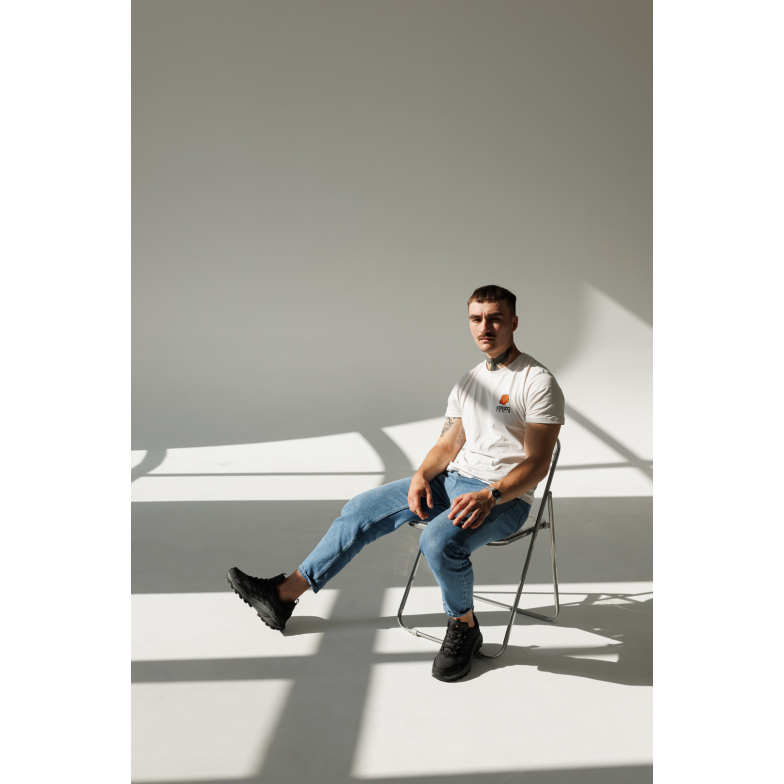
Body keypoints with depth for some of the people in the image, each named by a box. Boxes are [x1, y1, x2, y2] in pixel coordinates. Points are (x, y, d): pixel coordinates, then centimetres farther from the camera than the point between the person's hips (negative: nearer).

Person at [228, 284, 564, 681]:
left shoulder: (538, 383, -10)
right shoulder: (470, 380, 13)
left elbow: (537, 463, -15)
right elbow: (449, 443, 14)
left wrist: (489, 496, -28)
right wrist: (421, 476, -6)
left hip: (505, 498, -7)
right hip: (452, 480, 7)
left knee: (439, 541, -36)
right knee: (362, 509, -1)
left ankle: (464, 626, -6)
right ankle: (285, 593, 7)